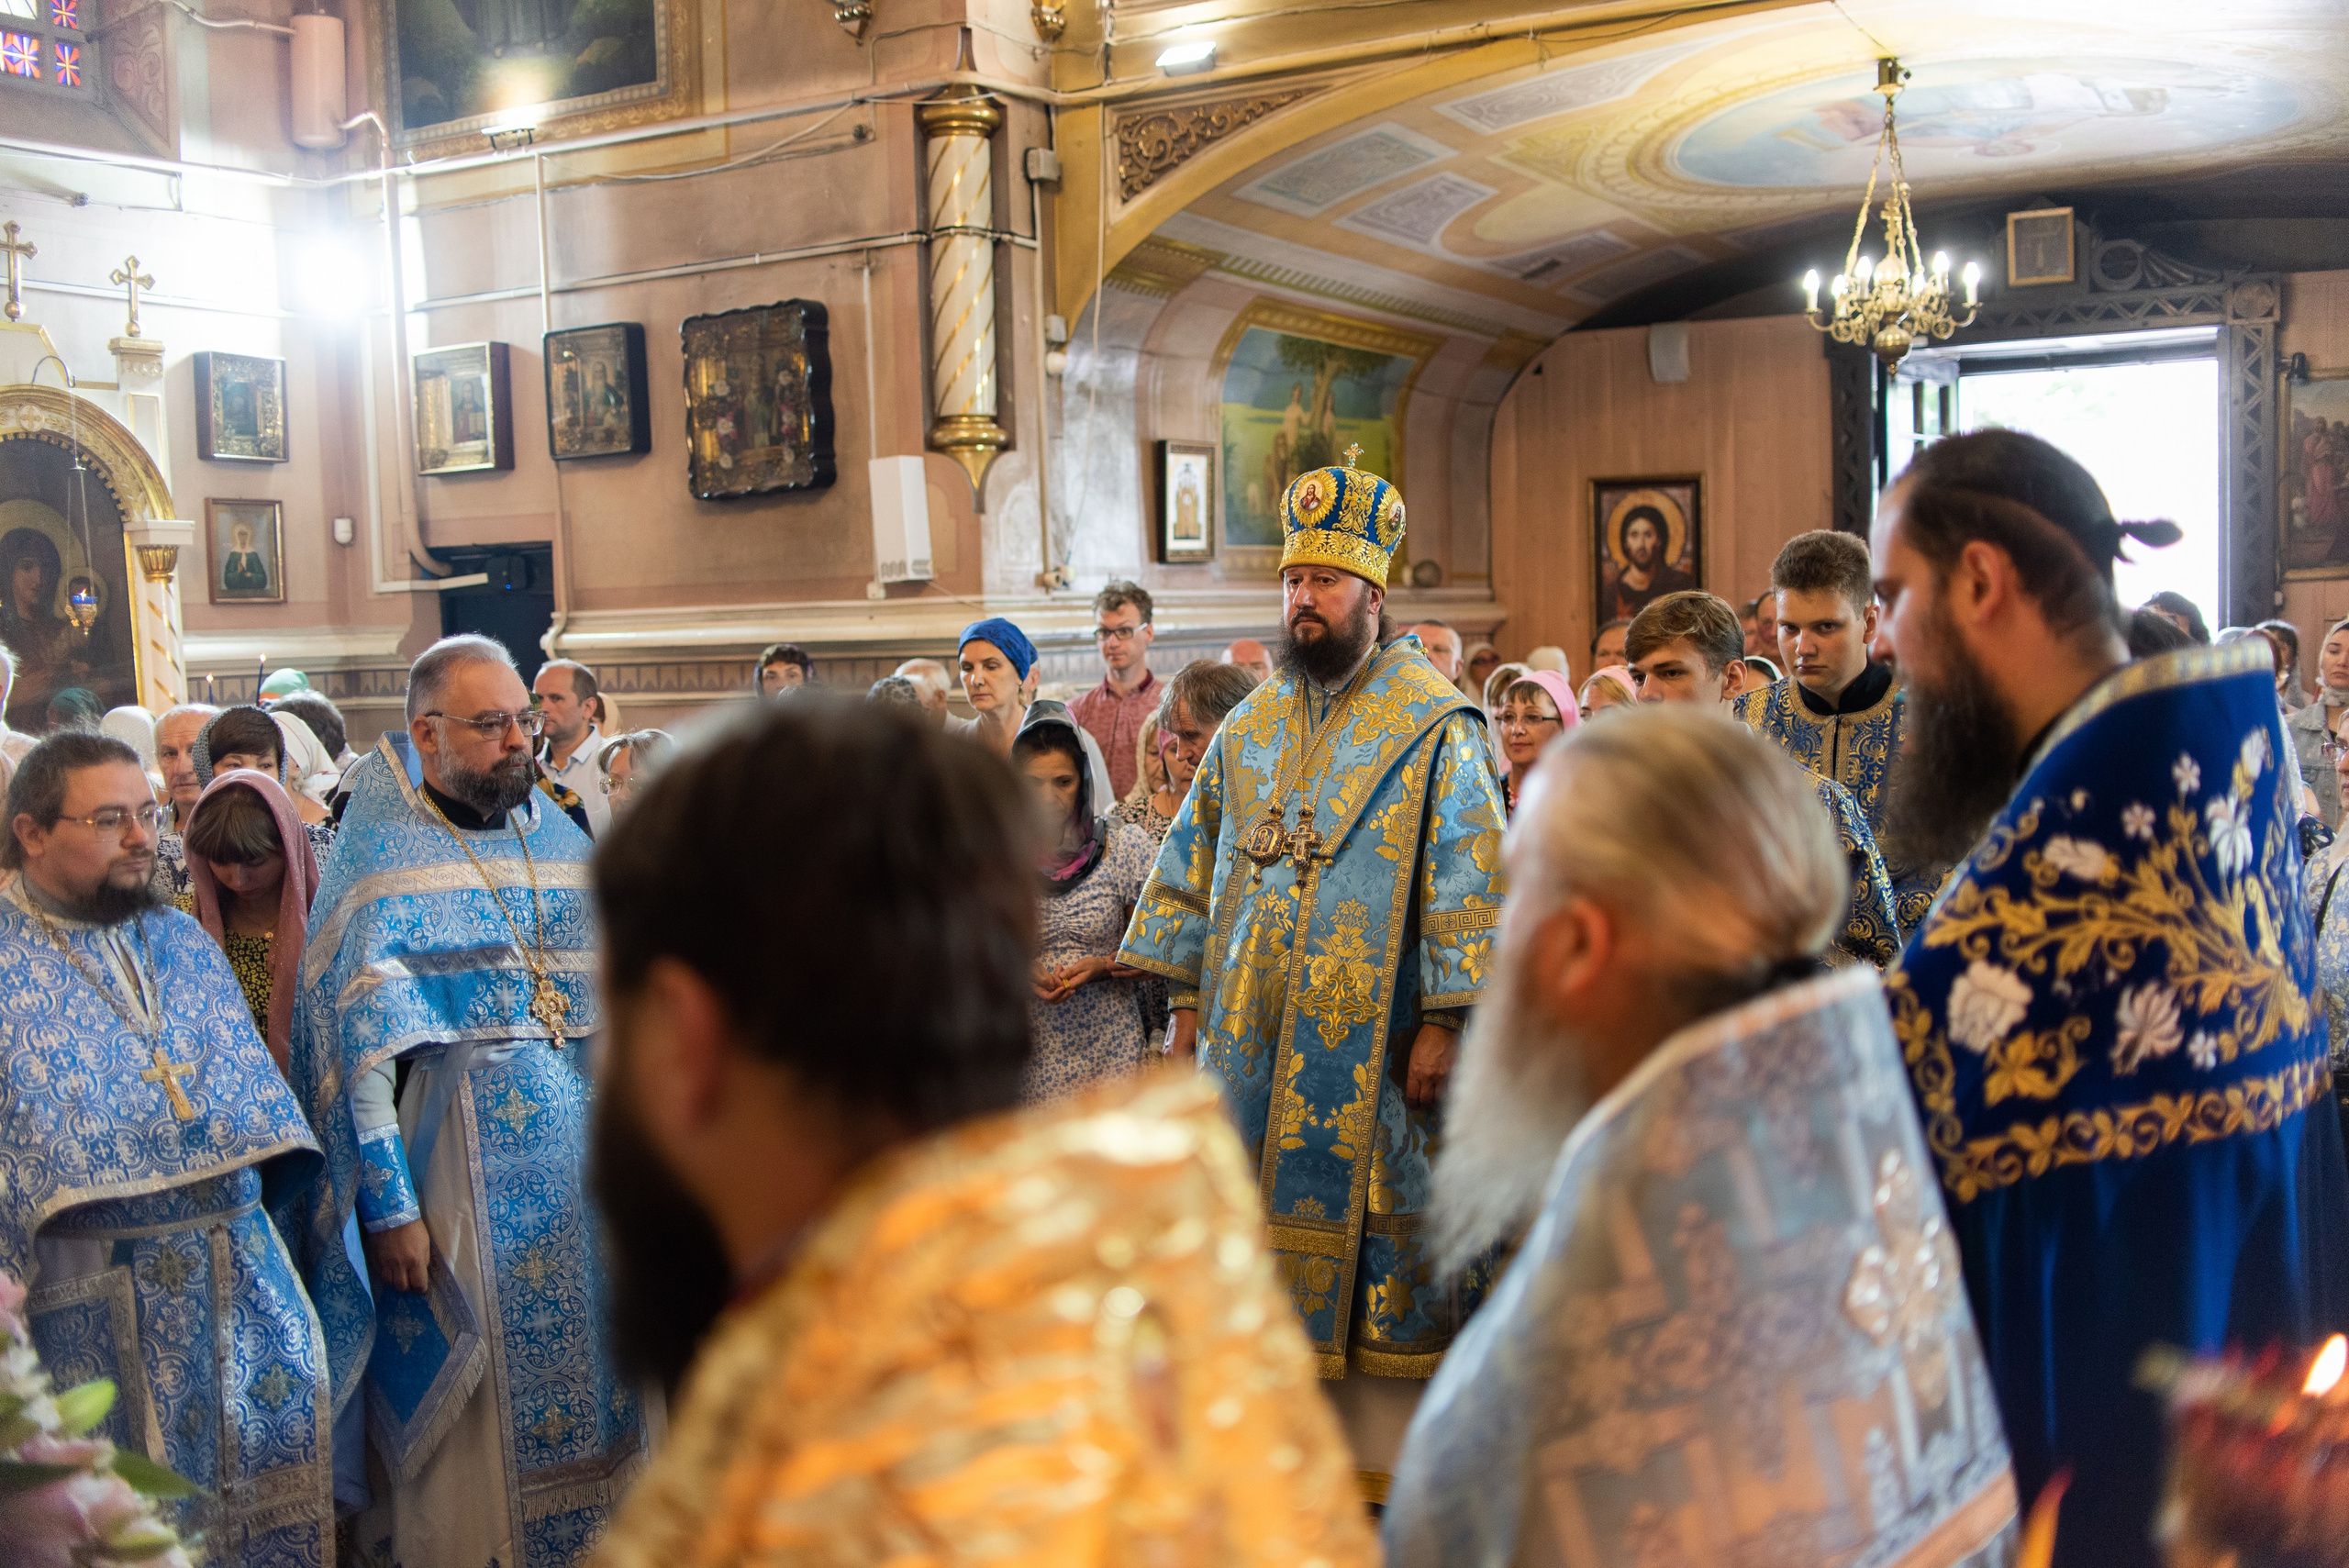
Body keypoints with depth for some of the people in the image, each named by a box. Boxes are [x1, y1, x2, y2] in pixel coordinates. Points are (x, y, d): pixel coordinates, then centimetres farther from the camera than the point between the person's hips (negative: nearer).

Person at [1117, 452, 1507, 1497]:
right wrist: (1187, 999, 12)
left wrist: (1444, 1019, -13)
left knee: (1375, 1229, 1)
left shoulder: (1435, 727, -4)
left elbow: (1470, 882, -9)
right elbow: (1192, 863, 16)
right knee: (1261, 1227, 9)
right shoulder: (1248, 728, 12)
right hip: (1252, 1038, 5)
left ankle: (1389, 1455, 14)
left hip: (1374, 1046, -5)